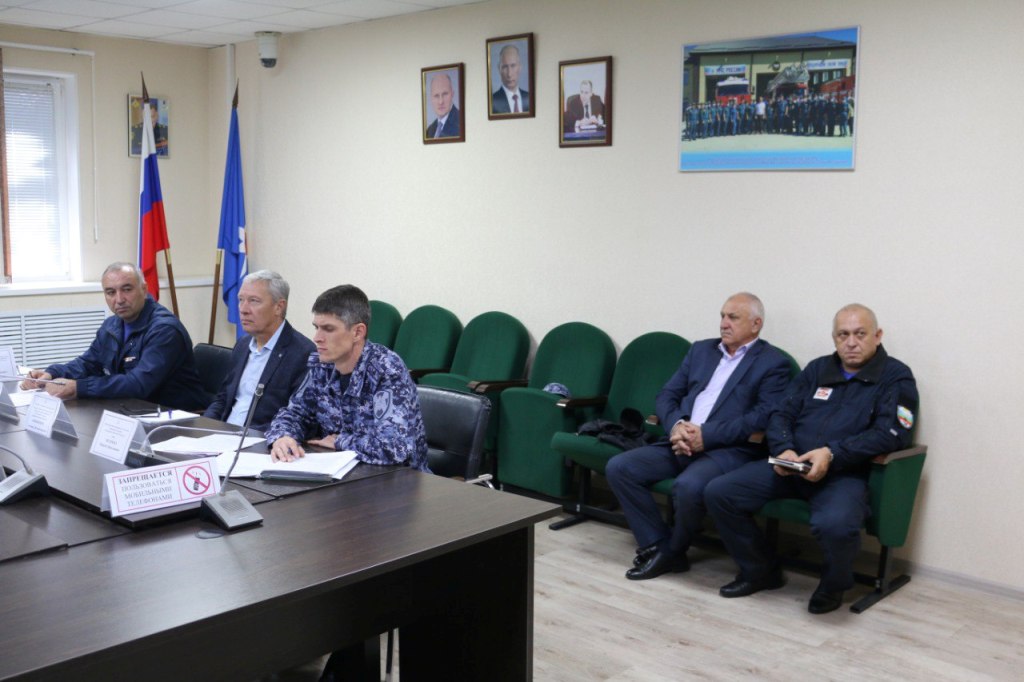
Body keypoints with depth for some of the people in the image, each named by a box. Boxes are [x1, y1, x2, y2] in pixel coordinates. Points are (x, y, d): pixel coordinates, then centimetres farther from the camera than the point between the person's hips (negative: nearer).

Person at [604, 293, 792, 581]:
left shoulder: (773, 363, 2)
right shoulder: (701, 350, 19)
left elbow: (764, 416, -11)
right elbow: (666, 395, 14)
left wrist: (707, 436, -19)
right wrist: (677, 425, -9)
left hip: (729, 450, -6)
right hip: (681, 443, 6)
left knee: (688, 486, -35)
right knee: (618, 468, -14)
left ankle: (672, 551, -5)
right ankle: (657, 546, -5)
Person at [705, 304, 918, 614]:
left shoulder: (895, 376, 3)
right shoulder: (818, 369, 18)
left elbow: (892, 433, -10)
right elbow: (781, 415, 15)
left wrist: (832, 454, -21)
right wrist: (784, 449, -8)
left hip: (845, 473, -5)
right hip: (790, 466, 5)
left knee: (835, 524, -37)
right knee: (718, 493, -11)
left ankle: (834, 585, 0)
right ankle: (761, 570, 11)